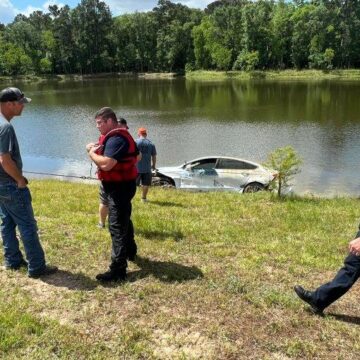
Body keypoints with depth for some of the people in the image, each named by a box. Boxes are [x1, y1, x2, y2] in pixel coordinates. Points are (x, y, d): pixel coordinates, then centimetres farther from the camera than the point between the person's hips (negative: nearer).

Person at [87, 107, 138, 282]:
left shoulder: (116, 139, -22)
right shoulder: (118, 136, 13)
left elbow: (106, 164, -32)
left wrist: (91, 152, -14)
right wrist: (96, 149, 3)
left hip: (120, 188, -11)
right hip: (120, 186, 11)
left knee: (117, 226, -10)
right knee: (124, 221, 25)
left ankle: (118, 270, -8)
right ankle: (130, 251, 44)